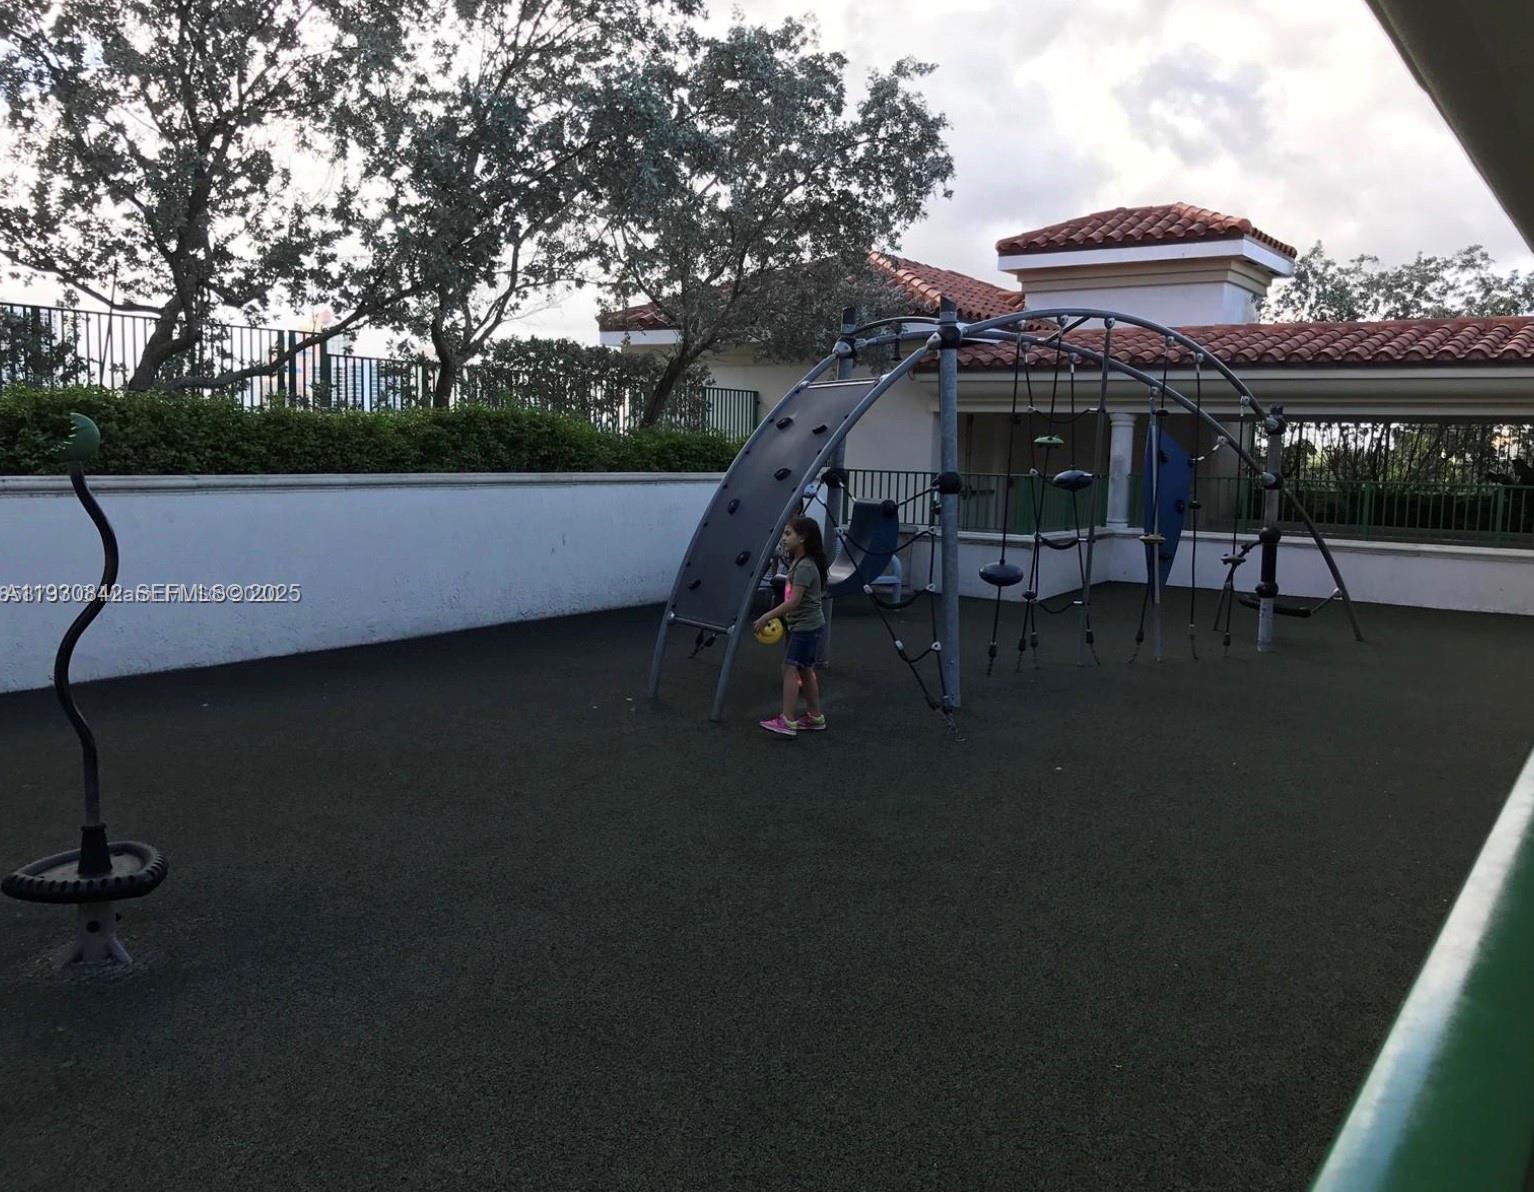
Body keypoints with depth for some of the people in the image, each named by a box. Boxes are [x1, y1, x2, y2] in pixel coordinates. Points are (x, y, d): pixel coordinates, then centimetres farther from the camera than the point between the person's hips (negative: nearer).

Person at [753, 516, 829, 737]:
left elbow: (794, 601, -26)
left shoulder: (805, 567, -21)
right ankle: (815, 718, 23)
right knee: (805, 670, 15)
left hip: (807, 627, -10)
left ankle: (788, 722, -11)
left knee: (790, 668, -11)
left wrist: (767, 617, -25)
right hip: (805, 625, 10)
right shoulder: (798, 562, 10)